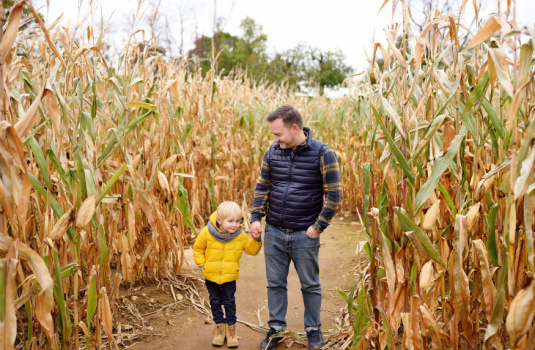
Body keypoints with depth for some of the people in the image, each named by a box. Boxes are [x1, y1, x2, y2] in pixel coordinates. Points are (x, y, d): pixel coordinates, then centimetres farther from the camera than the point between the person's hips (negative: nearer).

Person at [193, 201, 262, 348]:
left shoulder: (240, 236, -12)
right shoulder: (207, 233, -15)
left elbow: (251, 250, 1)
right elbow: (198, 249, 0)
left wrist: (256, 240, -16)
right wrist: (202, 265, -6)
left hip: (229, 276, 0)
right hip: (211, 275, 1)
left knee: (229, 302, 8)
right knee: (215, 301, 13)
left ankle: (231, 327, 24)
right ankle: (219, 326, 29)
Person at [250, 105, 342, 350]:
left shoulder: (323, 154, -12)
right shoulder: (273, 151, 1)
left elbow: (334, 195, -10)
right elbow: (262, 187, 11)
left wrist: (318, 227, -11)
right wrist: (256, 217, 2)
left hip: (305, 234, -3)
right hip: (273, 231, 3)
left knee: (310, 284, 12)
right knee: (275, 283, 13)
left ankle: (313, 330, 32)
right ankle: (276, 329, 30)